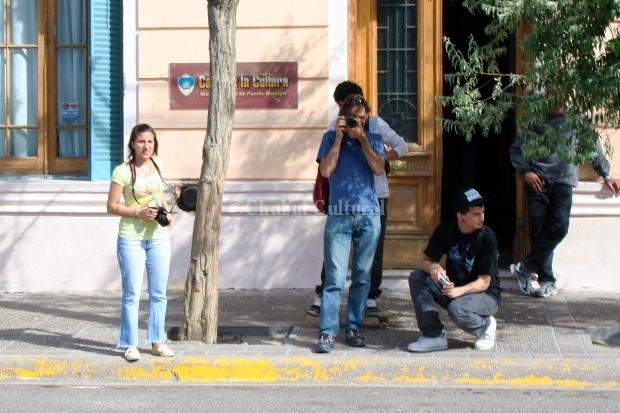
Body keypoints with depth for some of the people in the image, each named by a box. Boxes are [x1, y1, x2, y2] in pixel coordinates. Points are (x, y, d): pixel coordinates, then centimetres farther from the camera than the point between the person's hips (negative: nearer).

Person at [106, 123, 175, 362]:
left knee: (159, 293, 11)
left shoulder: (157, 165, 7)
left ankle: (157, 342, 22)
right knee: (132, 294, -1)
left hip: (158, 237, 5)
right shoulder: (123, 171, -10)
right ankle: (130, 345, 8)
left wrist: (166, 213, 4)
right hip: (131, 238, -5)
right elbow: (112, 206, -10)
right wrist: (138, 212, -21)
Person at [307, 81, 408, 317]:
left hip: (374, 195, 0)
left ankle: (371, 298, 12)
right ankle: (323, 296, 2)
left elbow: (401, 146, 4)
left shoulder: (375, 124, 2)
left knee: (373, 249, 4)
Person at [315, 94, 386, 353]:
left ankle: (354, 328, 12)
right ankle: (328, 333, -9)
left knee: (362, 276, 5)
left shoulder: (373, 140, 11)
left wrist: (362, 138, -7)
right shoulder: (331, 138, 8)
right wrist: (339, 138, -6)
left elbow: (378, 168, -5)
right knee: (335, 278, -8)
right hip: (339, 216, -2)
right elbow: (326, 171, -5)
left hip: (369, 216, 2)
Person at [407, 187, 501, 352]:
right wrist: (434, 267, -30)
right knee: (416, 278, -18)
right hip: (452, 287, 5)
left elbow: (484, 282, -18)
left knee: (456, 309, -36)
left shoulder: (487, 237, -19)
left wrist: (459, 291, -36)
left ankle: (485, 325, -2)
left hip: (485, 294, -5)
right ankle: (433, 336, -14)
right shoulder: (446, 229, -8)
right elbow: (425, 261, -6)